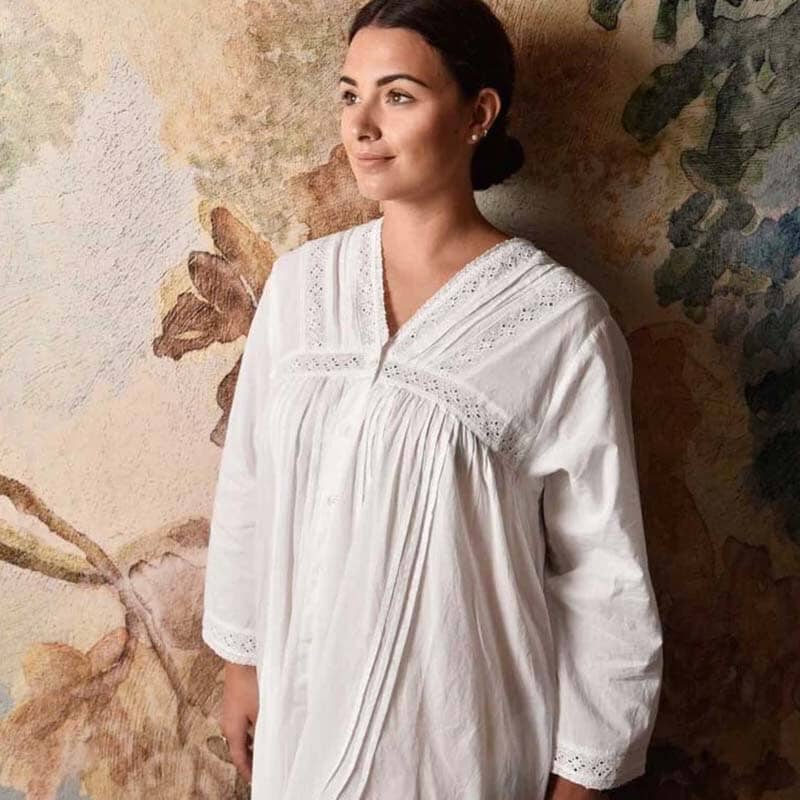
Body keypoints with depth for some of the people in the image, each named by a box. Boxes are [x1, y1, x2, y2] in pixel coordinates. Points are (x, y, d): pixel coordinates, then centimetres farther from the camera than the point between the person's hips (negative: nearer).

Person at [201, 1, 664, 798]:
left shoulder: (560, 321, -17)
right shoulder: (299, 280, -5)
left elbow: (603, 568, -11)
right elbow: (250, 485, 4)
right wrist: (242, 657, 9)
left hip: (461, 715, -3)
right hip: (307, 696, 4)